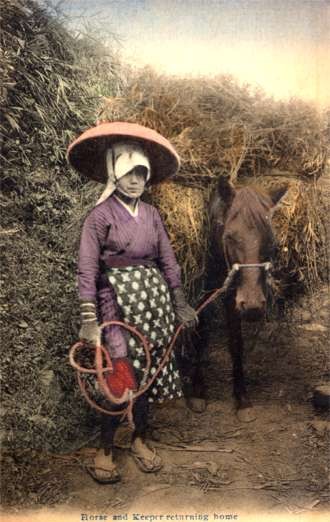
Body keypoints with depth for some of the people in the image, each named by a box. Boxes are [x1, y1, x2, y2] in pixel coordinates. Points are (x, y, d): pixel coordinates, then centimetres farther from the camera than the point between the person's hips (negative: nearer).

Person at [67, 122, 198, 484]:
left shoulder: (151, 214, 6)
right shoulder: (100, 216, -8)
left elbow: (168, 261, 10)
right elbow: (87, 270, -12)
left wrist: (179, 304, 11)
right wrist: (89, 320, -17)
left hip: (153, 298, 5)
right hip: (118, 301, -5)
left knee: (150, 372, 10)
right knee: (123, 375, -7)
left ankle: (140, 439, 30)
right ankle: (105, 450, 12)